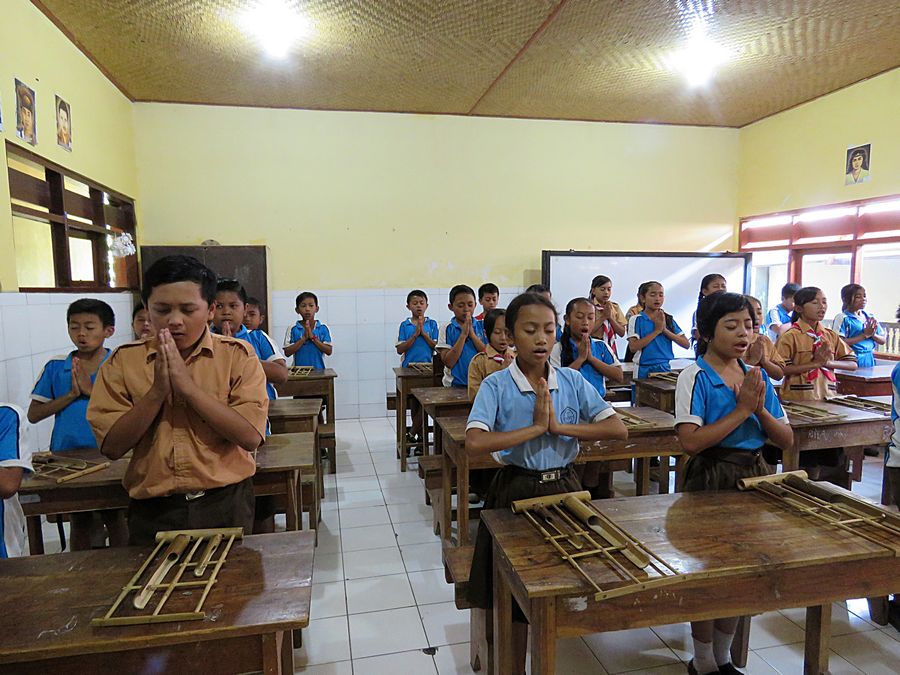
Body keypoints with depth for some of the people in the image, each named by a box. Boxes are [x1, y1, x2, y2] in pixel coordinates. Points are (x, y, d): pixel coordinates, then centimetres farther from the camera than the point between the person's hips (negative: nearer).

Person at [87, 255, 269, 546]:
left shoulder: (237, 355, -6)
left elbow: (251, 436, -16)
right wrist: (157, 391, -17)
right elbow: (111, 446, -5)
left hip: (225, 505, -1)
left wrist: (187, 385, -19)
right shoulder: (123, 361, 1)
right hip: (152, 512, 1)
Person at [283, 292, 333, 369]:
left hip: (318, 369, 1)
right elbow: (287, 353, -7)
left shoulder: (323, 328, -1)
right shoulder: (292, 329, -2)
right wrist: (304, 338, -17)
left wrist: (313, 337, -16)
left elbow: (329, 351, -6)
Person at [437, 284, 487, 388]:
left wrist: (471, 333, -9)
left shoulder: (482, 326, 6)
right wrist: (463, 334, -10)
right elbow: (449, 363, -6)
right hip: (455, 385, -1)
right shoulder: (446, 329, 1)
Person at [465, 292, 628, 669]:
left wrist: (559, 426, -18)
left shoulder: (573, 381, -3)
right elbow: (474, 445, -24)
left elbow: (618, 430, -9)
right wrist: (537, 427, -22)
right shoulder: (496, 386, -12)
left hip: (564, 486, 3)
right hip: (516, 491, -3)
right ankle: (516, 666, 34)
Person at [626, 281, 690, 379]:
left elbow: (686, 344, 1)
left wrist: (665, 330, -11)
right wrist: (657, 330, -15)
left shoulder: (668, 319, 6)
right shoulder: (636, 319, -5)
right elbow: (633, 347, -17)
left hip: (666, 368, 3)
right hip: (645, 370, -3)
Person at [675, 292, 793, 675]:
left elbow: (786, 441, 4)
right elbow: (690, 442, -25)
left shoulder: (757, 377, 4)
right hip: (711, 479, -6)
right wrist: (741, 410, -21)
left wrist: (760, 409, -14)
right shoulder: (695, 376, -14)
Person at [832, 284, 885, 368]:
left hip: (869, 360, 5)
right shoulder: (842, 318, -7)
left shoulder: (870, 317, 11)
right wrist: (865, 335, -15)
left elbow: (883, 341, 14)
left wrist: (873, 334, -7)